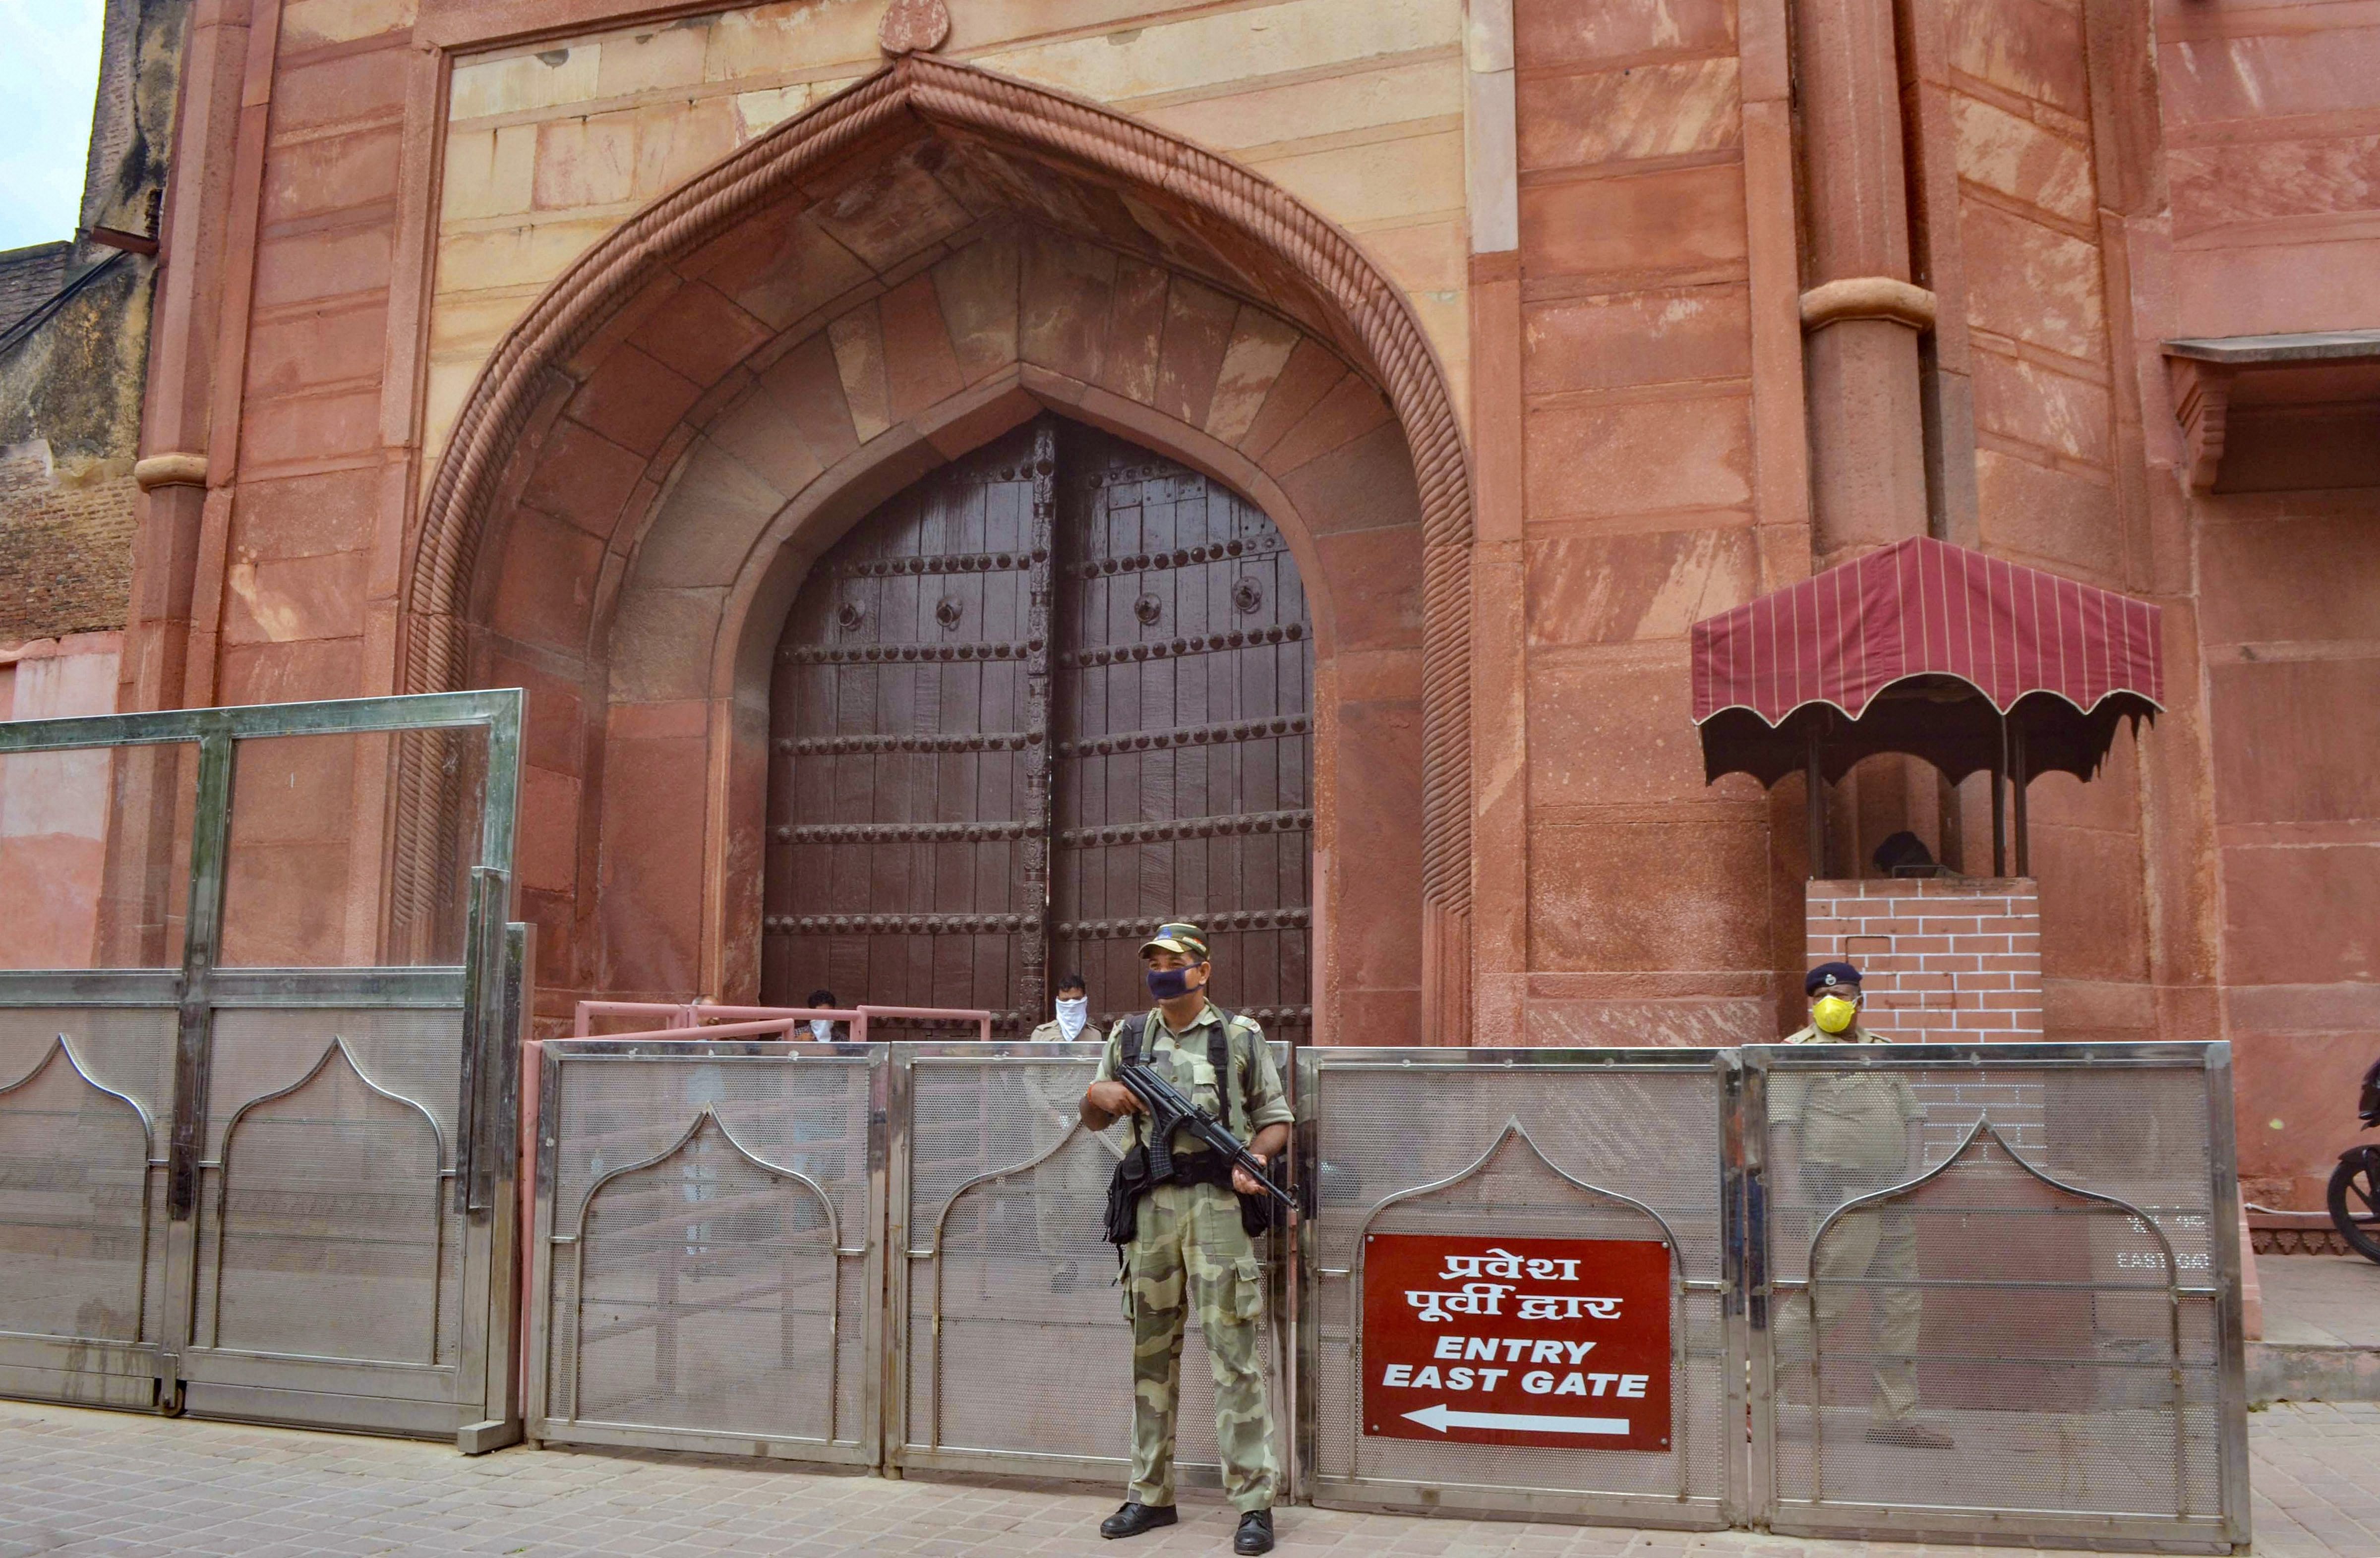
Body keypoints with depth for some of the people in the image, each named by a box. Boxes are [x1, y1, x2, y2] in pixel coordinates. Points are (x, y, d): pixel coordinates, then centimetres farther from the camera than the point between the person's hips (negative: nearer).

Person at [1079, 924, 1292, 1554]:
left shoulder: (1240, 1036, 3)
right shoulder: (1130, 1036, 12)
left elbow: (1277, 1120, 6)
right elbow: (1093, 1119, 20)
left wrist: (1253, 1159, -14)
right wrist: (1099, 1094, -3)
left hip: (1217, 1202, -4)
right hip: (1151, 1205, 4)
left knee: (1233, 1352, -4)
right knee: (1151, 1350, 10)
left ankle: (1253, 1502, 2)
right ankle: (1151, 1494, 21)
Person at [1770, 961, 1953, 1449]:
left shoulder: (1883, 1052, 18)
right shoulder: (1799, 1053, -4)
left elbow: (1912, 1115, 20)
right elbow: (1782, 1124, -11)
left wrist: (1912, 1175, 6)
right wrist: (1793, 1190, -20)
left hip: (1891, 1197, 8)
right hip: (1840, 1197, -7)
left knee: (1903, 1303, 8)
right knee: (1823, 1301, -8)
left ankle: (1894, 1416, 17)